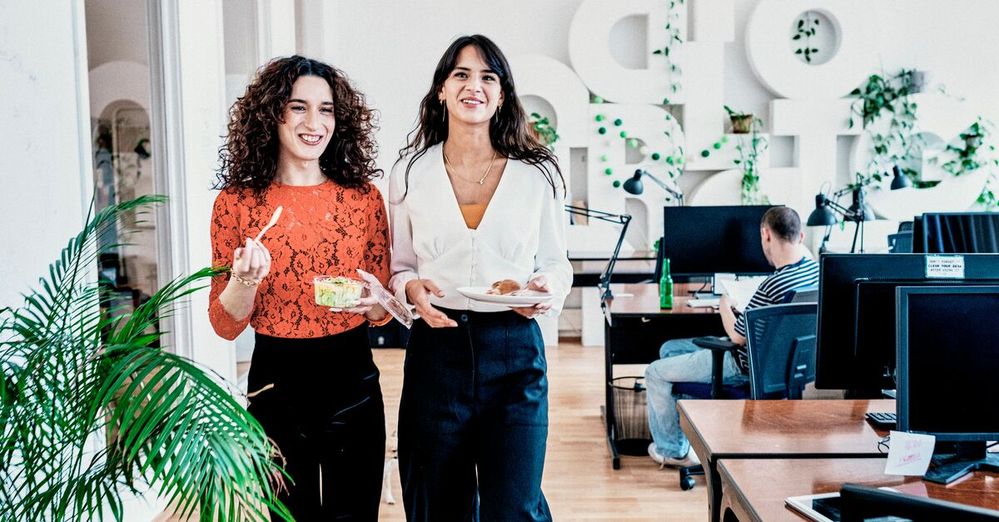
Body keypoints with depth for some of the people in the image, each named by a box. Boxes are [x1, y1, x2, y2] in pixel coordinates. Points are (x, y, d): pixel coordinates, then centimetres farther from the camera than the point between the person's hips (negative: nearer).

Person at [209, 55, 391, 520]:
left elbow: (383, 310, 6)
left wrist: (374, 302, -16)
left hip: (353, 382, 1)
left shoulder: (363, 197, -1)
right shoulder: (237, 202, -4)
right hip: (277, 387, -1)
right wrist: (244, 280, -21)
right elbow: (226, 325, -2)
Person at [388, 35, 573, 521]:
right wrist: (412, 289, -10)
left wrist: (547, 289, -11)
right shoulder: (410, 172, 4)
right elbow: (399, 267, 11)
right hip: (436, 348, 1)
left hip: (514, 352, -1)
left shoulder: (537, 173, 2)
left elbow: (556, 262, 10)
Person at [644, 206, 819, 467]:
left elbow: (738, 336, -20)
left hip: (743, 366, -10)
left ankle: (673, 450, 19)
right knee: (670, 349, 20)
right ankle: (679, 442, 26)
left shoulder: (774, 284, -32)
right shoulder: (814, 268, -6)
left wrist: (724, 306, -4)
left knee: (656, 373, 2)